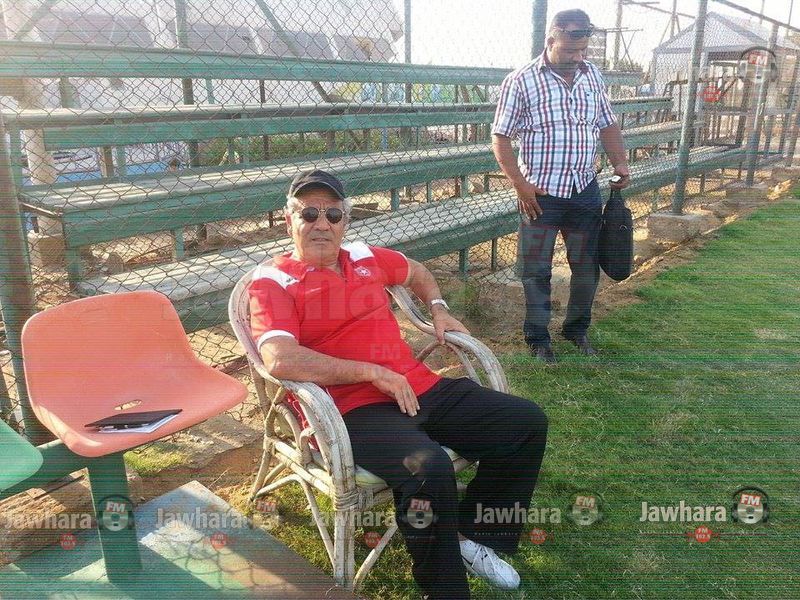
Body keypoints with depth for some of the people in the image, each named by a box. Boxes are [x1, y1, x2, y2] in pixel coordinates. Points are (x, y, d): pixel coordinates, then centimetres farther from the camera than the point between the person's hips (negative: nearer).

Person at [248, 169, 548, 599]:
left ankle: (474, 535, 17)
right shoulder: (272, 282, -2)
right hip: (351, 409, -7)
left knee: (526, 422, 1)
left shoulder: (365, 256, 17)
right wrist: (373, 373, -19)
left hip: (418, 388, 7)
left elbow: (415, 271, 40)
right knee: (428, 466, -35)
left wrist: (438, 309, 21)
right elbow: (281, 360, -21)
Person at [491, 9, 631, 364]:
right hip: (540, 194, -5)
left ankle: (577, 329, 33)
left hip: (585, 192, 5)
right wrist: (519, 184, -16)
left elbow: (607, 125, 16)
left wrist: (620, 162, 0)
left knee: (586, 267, 13)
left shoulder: (592, 76, 7)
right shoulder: (520, 81, -8)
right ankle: (537, 338, 20)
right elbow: (500, 138, -7)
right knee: (536, 271, 4)